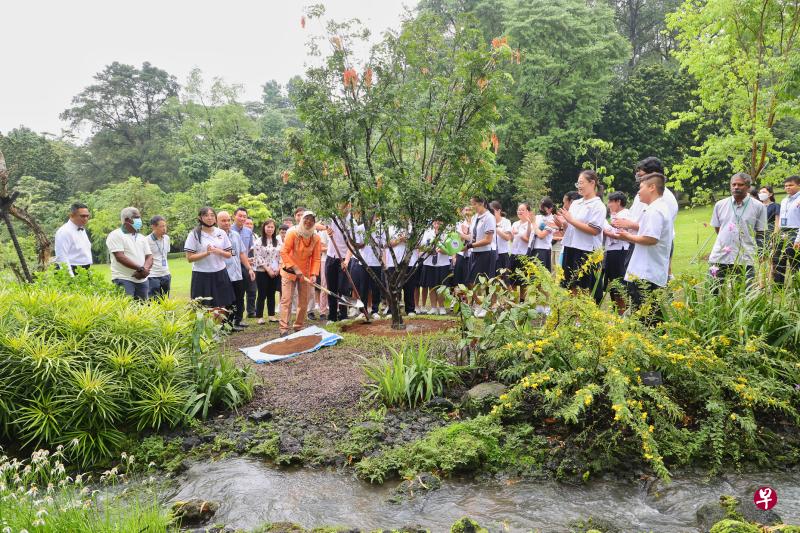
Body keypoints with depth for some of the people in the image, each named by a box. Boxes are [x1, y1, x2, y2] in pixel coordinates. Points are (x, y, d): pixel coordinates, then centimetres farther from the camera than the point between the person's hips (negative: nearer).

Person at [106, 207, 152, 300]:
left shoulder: (142, 237, 17)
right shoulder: (116, 235, -3)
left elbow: (149, 257, 11)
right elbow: (120, 257, -14)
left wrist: (145, 269, -11)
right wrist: (140, 269, -17)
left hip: (142, 280, 6)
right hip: (123, 280, -6)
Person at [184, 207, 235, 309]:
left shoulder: (222, 233, 6)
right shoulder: (194, 234, -5)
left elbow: (229, 254, 8)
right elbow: (189, 258, -8)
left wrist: (219, 251, -12)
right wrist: (206, 253, -21)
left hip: (220, 274, 3)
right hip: (202, 275, -3)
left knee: (222, 307, 6)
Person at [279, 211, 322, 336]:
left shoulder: (316, 238, -3)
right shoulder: (293, 233, -13)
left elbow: (316, 259, -3)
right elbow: (284, 252, -17)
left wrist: (314, 274, -17)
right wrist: (295, 268, -23)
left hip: (305, 273, 4)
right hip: (289, 271, -4)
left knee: (304, 301, 8)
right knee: (286, 299, -8)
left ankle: (299, 327, 21)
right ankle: (284, 329, -9)